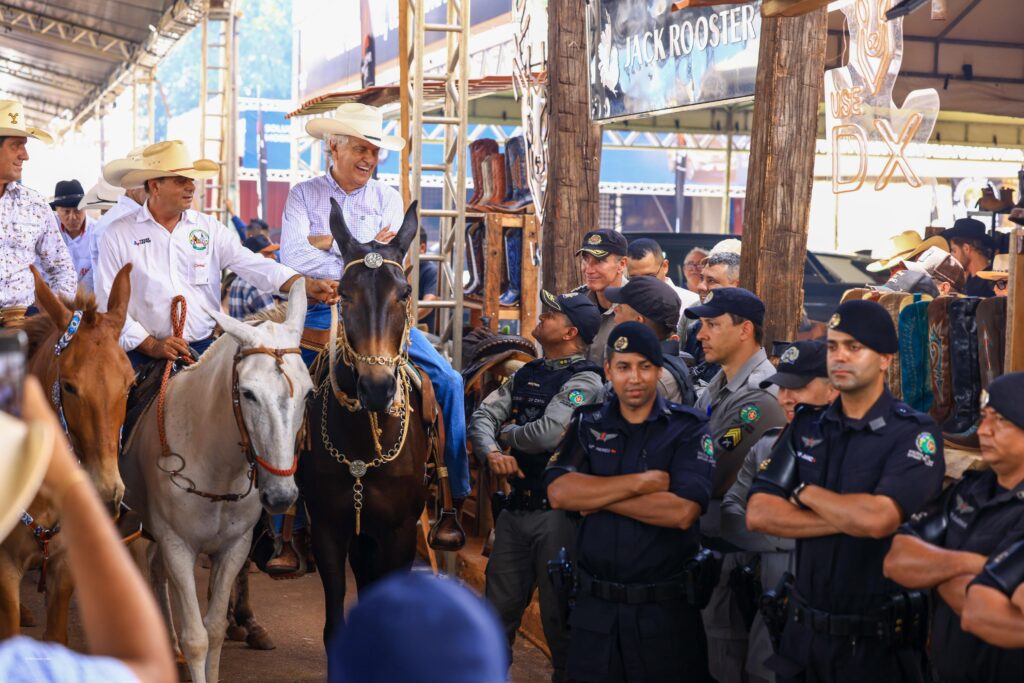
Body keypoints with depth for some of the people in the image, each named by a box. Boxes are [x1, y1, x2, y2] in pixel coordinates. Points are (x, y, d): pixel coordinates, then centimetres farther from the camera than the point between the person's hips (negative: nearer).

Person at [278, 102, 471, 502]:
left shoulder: (388, 198, 10)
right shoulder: (304, 195, 4)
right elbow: (293, 257, -13)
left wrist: (329, 243, -10)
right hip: (320, 312, -2)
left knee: (448, 380, -9)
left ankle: (461, 488, -1)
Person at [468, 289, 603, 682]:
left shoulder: (585, 380, -13)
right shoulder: (526, 374, 12)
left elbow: (547, 432, -25)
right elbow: (482, 416, 6)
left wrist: (507, 433, -5)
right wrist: (493, 452, -14)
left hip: (556, 509, -7)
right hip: (516, 504, 7)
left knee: (558, 611, 3)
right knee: (499, 605, 16)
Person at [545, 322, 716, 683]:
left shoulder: (688, 429, -3)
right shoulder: (587, 423, 6)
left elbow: (682, 512, -17)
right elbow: (558, 493, -10)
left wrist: (597, 495, -11)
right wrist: (643, 482, -15)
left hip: (667, 607, -2)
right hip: (594, 604, 3)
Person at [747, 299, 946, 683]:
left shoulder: (916, 434, -11)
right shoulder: (806, 427, 5)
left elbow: (878, 519, -28)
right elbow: (758, 514, -6)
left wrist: (806, 493, -10)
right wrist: (851, 520, -16)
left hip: (878, 640, -5)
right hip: (803, 630, 5)